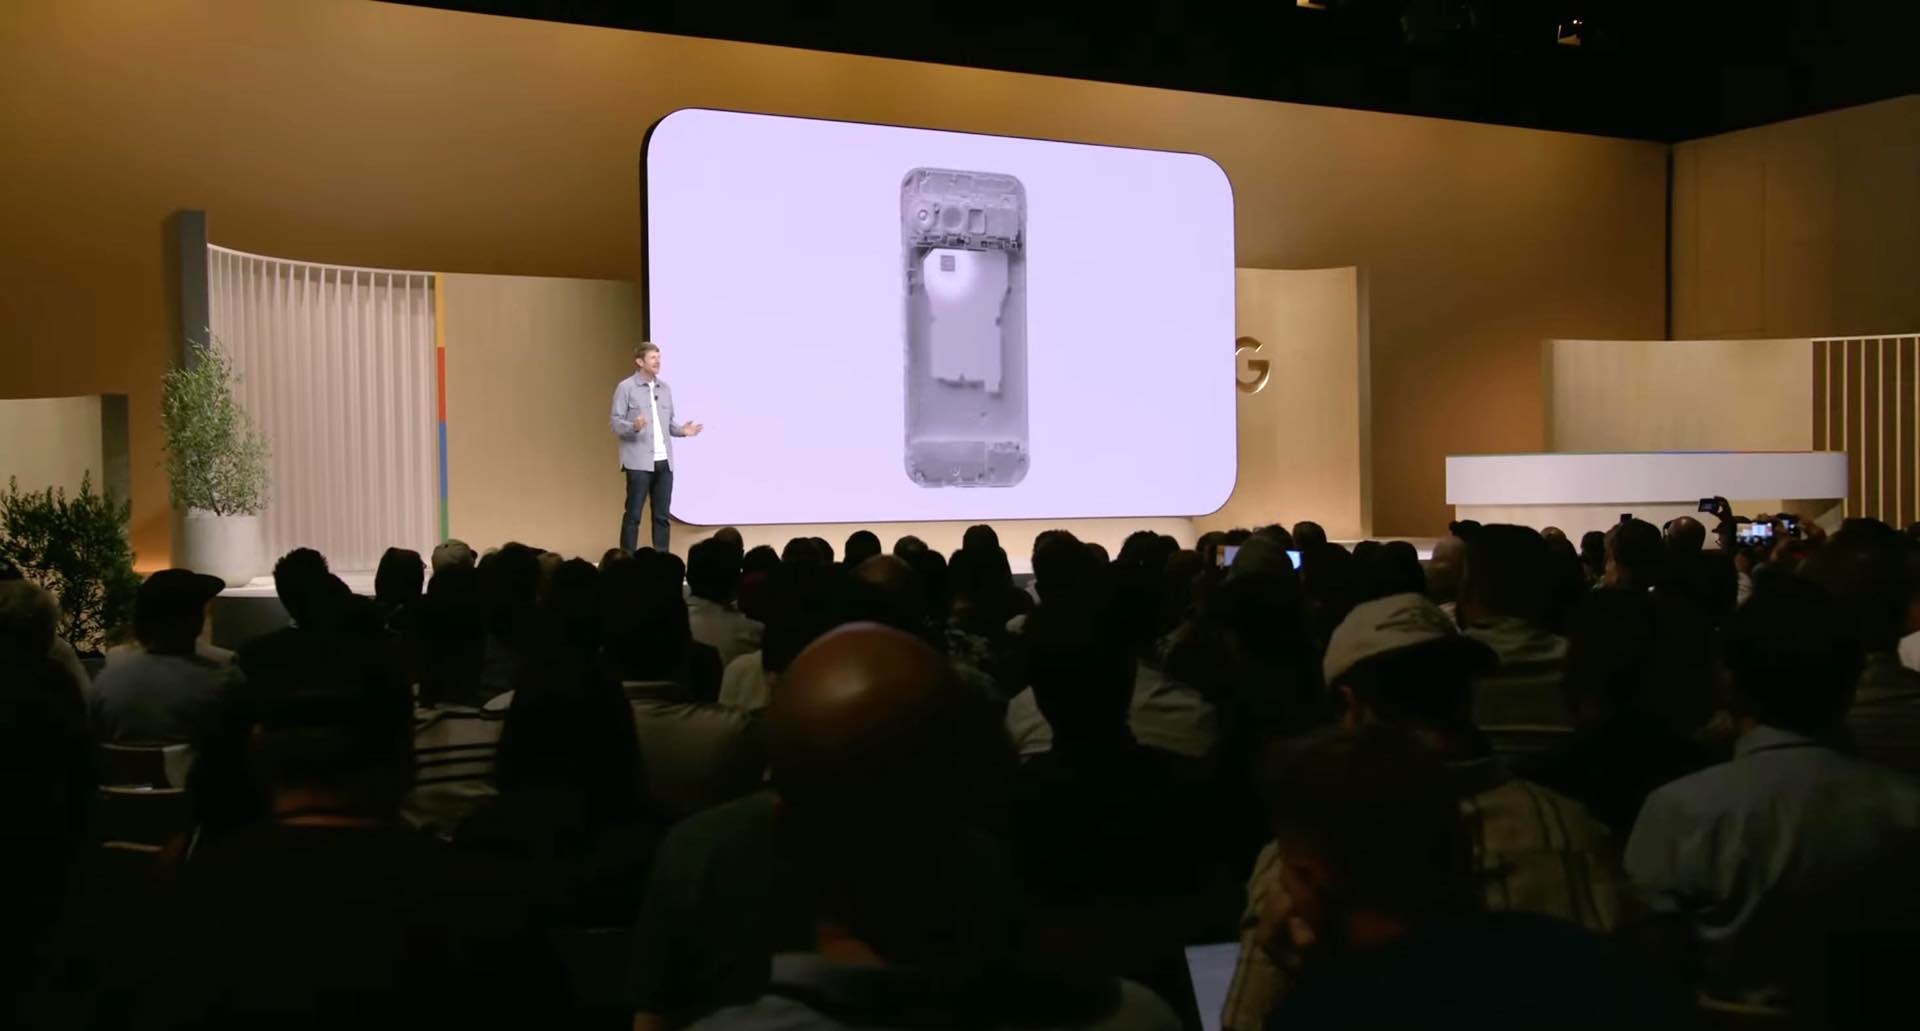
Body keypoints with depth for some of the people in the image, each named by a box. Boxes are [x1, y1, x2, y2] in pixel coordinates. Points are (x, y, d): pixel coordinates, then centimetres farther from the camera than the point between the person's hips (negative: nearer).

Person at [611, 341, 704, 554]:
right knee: (633, 513, -3)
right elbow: (616, 423, -7)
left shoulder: (665, 388, 14)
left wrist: (681, 430, -1)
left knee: (662, 514, 7)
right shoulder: (626, 387, -3)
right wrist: (634, 427, -26)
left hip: (664, 461, 6)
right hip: (639, 462, -6)